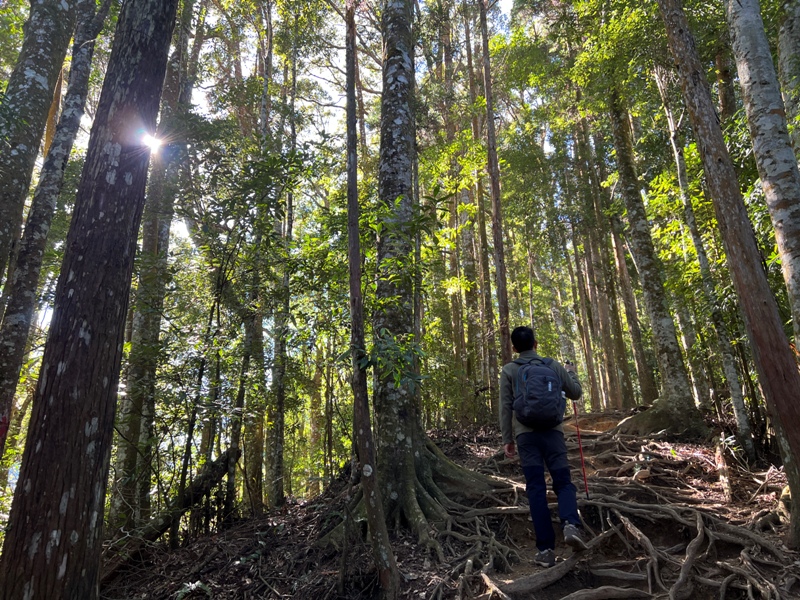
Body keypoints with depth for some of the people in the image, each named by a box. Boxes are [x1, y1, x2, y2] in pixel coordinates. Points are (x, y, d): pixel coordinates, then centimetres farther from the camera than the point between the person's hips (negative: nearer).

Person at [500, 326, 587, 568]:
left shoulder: (508, 371, 4)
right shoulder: (554, 365, 8)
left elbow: (505, 406, 0)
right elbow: (576, 393, 17)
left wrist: (507, 438, 5)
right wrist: (572, 373, 36)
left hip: (526, 434, 0)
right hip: (552, 431, 1)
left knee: (536, 490, 2)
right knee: (563, 482, 8)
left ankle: (546, 549, -1)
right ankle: (571, 524, -20)